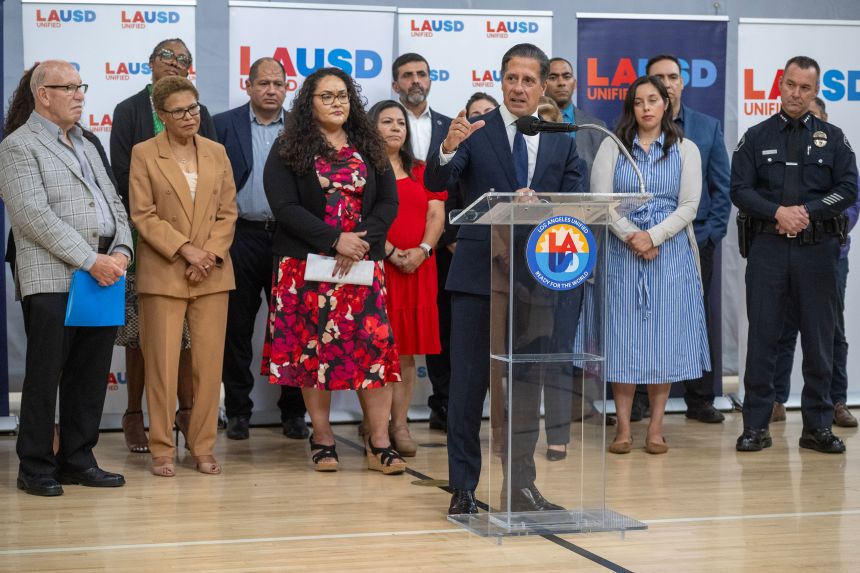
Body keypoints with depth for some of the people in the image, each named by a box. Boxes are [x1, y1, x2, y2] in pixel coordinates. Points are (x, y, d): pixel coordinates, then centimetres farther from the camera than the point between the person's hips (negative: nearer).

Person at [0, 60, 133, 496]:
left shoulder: (86, 146, 22)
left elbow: (114, 204, 18)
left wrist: (121, 251, -1)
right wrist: (90, 260, -16)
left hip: (103, 276, 7)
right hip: (52, 279, -7)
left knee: (90, 376, 9)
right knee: (45, 375, -2)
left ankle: (77, 459, 18)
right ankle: (35, 467, 7)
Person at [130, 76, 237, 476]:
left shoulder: (216, 153, 10)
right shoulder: (144, 154, 0)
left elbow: (228, 213, 8)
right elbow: (143, 216, -5)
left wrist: (211, 254, -7)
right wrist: (184, 249, -13)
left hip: (212, 274, 3)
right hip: (163, 274, -3)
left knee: (209, 364, 3)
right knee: (163, 364, -1)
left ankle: (203, 447, 12)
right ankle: (162, 450, 7)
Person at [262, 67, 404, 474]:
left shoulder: (368, 147, 13)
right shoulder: (289, 150, 3)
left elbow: (388, 202, 8)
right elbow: (284, 207, -7)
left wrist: (362, 241, -10)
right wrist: (335, 239, -15)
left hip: (363, 264, 2)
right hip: (307, 265, -2)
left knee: (374, 345, -5)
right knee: (313, 347, -1)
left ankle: (379, 442, -3)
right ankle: (322, 438, 8)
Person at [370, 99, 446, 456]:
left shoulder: (421, 172, 18)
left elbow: (436, 214, 9)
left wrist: (423, 249, -9)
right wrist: (391, 252, -17)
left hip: (417, 268, 4)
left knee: (407, 350, 3)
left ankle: (400, 425, 6)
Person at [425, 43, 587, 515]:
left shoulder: (562, 142, 8)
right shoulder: (474, 131, -1)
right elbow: (434, 183, -15)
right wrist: (447, 148, -36)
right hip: (478, 276, -3)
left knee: (526, 383, 9)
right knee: (468, 383, 1)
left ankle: (522, 485, 17)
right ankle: (463, 488, 10)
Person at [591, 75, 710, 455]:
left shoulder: (685, 150, 6)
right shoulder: (612, 147, 6)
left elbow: (688, 206, -2)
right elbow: (601, 200, -2)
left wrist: (653, 237, -14)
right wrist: (632, 236, -14)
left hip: (670, 252, 0)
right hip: (622, 253, 0)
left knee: (665, 335, 0)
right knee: (623, 335, 0)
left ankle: (656, 427, 6)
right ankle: (623, 427, 5)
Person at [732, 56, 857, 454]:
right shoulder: (756, 137, 9)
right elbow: (740, 190, 1)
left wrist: (807, 211, -12)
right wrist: (778, 212, -13)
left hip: (818, 247, 0)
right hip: (767, 247, 0)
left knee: (819, 340, 3)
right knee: (762, 338, 1)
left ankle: (817, 427, 11)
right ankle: (756, 426, 7)